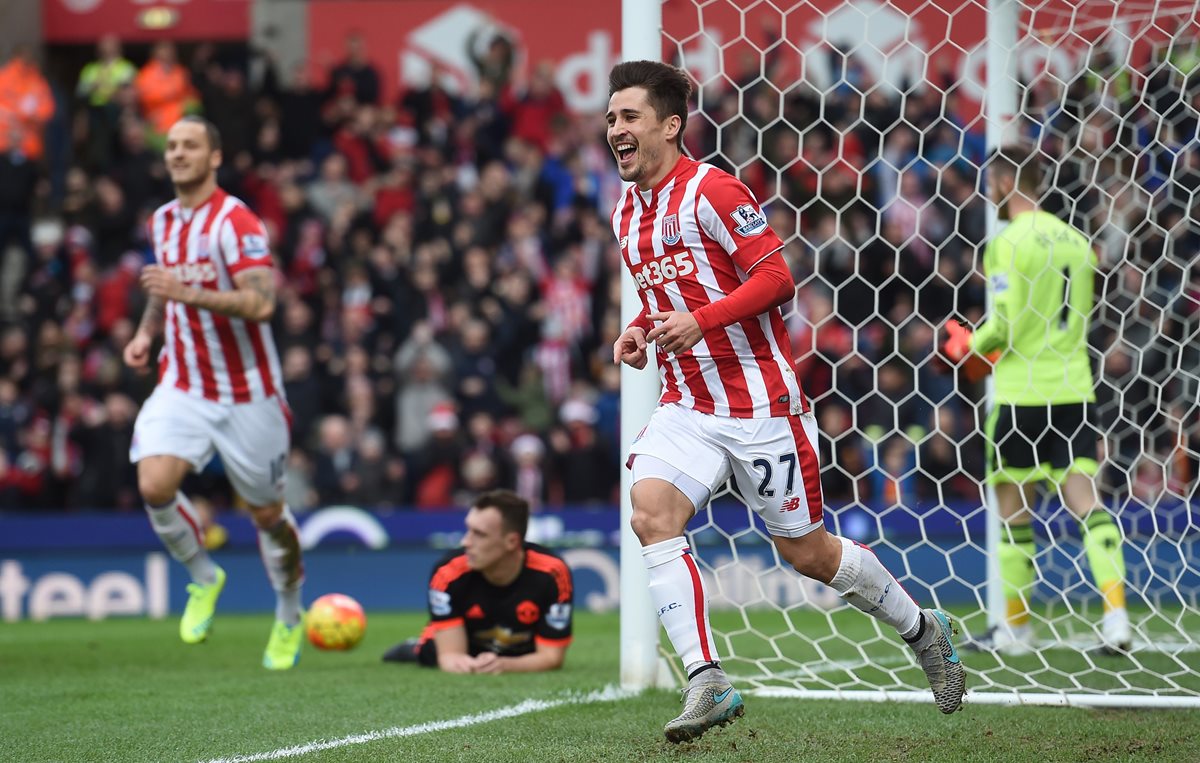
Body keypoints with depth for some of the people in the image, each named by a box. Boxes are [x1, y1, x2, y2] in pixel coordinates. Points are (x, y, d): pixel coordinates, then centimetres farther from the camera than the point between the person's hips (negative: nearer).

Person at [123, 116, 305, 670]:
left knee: (267, 513, 7)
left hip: (246, 391, -5)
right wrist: (147, 330, 13)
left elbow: (260, 303, -26)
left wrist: (189, 293, -35)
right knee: (154, 485, -19)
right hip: (181, 387, 5)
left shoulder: (235, 222, -15)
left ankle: (289, 616, 32)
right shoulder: (162, 222, 7)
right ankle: (202, 577, 7)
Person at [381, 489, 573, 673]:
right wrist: (458, 663, -55)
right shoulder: (448, 573, -31)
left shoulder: (551, 574, -33)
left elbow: (552, 656, -27)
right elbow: (451, 654, -28)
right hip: (468, 659, -2)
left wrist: (504, 665, -48)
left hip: (521, 660, 2)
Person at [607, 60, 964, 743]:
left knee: (806, 551, 4)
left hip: (761, 405, -6)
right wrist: (640, 331, 6)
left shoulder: (712, 191, -12)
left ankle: (922, 629, 30)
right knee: (651, 513, -21)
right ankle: (708, 682, -22)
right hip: (686, 407, 6)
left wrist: (699, 321, -25)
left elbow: (776, 277, -15)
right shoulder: (628, 214, 11)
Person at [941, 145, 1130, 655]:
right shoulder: (1075, 240, 11)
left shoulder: (1008, 243, -10)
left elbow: (1004, 325, -15)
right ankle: (1116, 617, -15)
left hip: (1022, 392, -5)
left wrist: (968, 346, 6)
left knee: (1013, 509, 6)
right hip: (1073, 388, 6)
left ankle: (1016, 627, 13)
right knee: (1086, 501, -2)